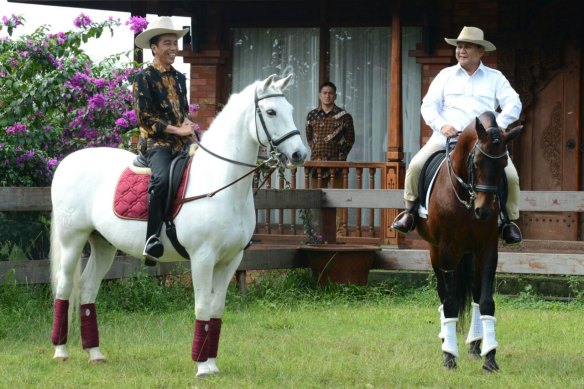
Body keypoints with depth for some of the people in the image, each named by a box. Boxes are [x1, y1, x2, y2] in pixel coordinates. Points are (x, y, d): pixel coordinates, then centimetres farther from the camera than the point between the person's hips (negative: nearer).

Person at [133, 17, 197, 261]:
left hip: (183, 142, 7)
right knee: (162, 178, -35)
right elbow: (143, 117, -8)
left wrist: (189, 127, 2)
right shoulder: (145, 77, -2)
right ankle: (153, 238, -34)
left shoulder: (179, 78, 19)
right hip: (156, 142, -7)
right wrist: (176, 130, -12)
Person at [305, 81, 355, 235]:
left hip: (336, 160, -3)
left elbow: (350, 139, 7)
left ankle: (339, 227, -4)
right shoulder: (312, 115, 9)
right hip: (317, 161, 3)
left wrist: (342, 155, -1)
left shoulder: (344, 116, 1)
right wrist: (315, 152, 7)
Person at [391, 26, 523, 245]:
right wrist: (442, 125, -10)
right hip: (446, 135, 1)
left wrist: (497, 127, -15)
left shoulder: (495, 78, 12)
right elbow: (428, 105, 10)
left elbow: (513, 105, 2)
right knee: (416, 166, -21)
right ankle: (409, 212, -4)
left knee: (510, 175, -20)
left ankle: (509, 221, -1)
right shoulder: (446, 75, 16)